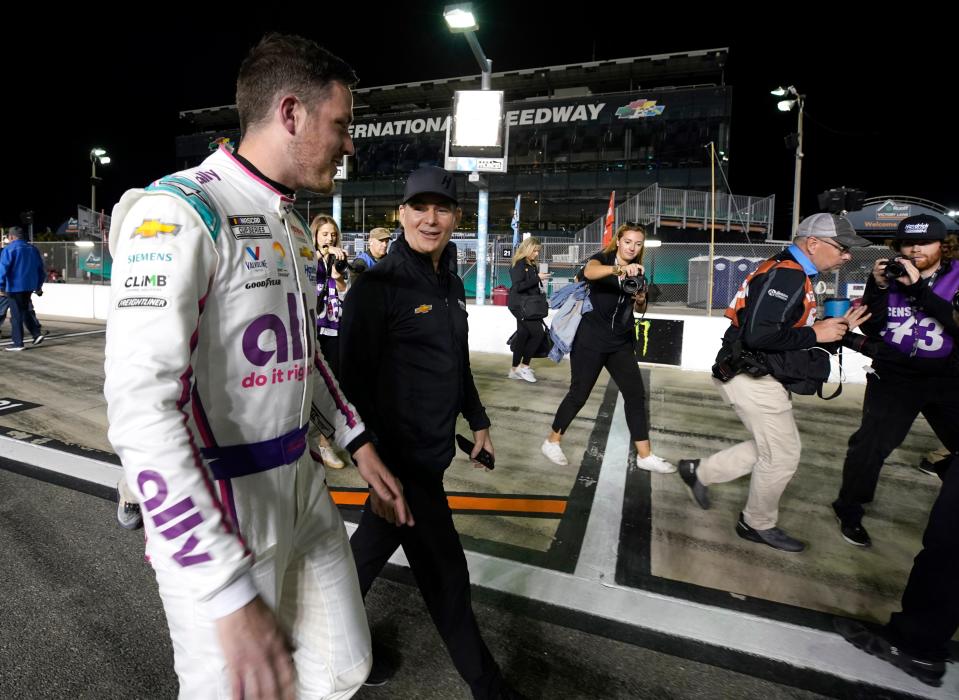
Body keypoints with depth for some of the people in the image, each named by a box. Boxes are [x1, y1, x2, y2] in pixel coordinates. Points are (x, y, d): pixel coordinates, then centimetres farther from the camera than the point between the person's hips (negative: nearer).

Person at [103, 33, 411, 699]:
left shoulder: (292, 222, 11)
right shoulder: (178, 212, -17)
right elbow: (141, 408, -26)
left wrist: (360, 445, 14)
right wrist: (232, 595, -28)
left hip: (303, 491, 8)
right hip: (213, 517, -8)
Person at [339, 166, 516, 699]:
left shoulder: (452, 285, 9)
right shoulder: (379, 285, -16)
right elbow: (354, 379, -17)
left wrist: (479, 421, 21)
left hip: (435, 450, 8)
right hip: (403, 457, -8)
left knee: (375, 542, 25)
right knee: (446, 574, 5)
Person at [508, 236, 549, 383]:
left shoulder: (532, 265, 14)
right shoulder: (519, 264, -10)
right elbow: (518, 286, -20)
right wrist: (537, 278, -20)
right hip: (520, 305, -8)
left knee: (523, 336, 10)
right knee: (538, 332, -12)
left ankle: (515, 369, 17)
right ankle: (524, 366, -2)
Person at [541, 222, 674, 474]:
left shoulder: (637, 271, 10)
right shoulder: (603, 258, -6)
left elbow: (639, 309, 20)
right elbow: (589, 272, -32)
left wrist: (641, 300, -5)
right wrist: (619, 268, -50)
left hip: (621, 343, 6)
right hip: (591, 340, -5)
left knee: (636, 394, 2)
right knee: (579, 393, 0)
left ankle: (645, 455, 11)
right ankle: (552, 442, 17)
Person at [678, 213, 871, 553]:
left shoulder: (792, 276, 15)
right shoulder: (785, 275, -19)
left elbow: (786, 332, 15)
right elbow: (759, 335, -29)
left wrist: (837, 328, 7)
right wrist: (815, 335, -16)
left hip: (761, 377, 10)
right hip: (754, 379, -10)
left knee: (771, 449, 21)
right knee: (783, 455, 5)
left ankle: (700, 472, 28)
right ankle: (758, 524, 25)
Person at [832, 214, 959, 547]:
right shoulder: (888, 275, 0)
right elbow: (870, 328, -6)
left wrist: (919, 289, -26)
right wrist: (879, 288, -17)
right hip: (893, 376, -1)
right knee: (870, 443, -9)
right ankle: (849, 511, 9)